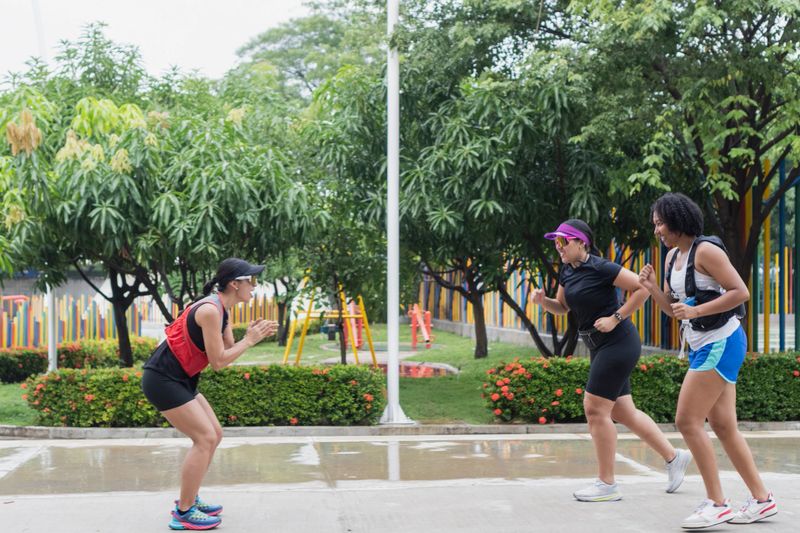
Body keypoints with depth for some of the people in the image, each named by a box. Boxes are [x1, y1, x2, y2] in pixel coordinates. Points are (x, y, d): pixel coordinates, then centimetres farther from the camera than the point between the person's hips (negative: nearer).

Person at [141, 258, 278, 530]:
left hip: (180, 379, 10)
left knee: (214, 434, 12)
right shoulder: (210, 310, -22)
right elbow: (217, 362, -21)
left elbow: (228, 352, 11)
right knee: (205, 438, -10)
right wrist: (249, 340, -12)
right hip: (162, 380, -10)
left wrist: (252, 335, -4)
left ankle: (189, 499, 22)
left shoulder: (221, 310, 9)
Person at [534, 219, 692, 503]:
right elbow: (562, 307, 20)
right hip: (599, 347, 9)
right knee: (623, 412, 14)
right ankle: (674, 457, 28)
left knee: (595, 409, -9)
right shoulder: (567, 271, 8)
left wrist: (615, 318, -19)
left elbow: (643, 287, -17)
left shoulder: (600, 268, -17)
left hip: (617, 343, -9)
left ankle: (606, 484, -1)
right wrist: (543, 301, -1)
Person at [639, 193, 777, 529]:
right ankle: (762, 499, 18)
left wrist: (695, 310, -23)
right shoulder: (673, 256, 12)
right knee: (723, 426, 10)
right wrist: (652, 287, -2)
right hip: (702, 347, 9)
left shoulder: (705, 251, -14)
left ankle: (716, 503, -5)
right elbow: (673, 309, 17)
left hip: (721, 343, -9)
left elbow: (741, 292, -19)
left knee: (687, 420, -11)